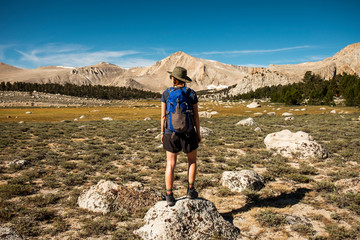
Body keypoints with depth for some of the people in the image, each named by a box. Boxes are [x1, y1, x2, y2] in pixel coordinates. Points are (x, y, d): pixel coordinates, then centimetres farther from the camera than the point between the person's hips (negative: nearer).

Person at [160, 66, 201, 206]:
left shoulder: (166, 94, -3)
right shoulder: (191, 93, -4)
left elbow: (163, 116, -2)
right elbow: (196, 116, -4)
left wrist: (162, 133, 9)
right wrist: (198, 133, 5)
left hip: (171, 133, 1)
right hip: (188, 133, -1)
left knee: (170, 164, 8)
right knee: (192, 160, 20)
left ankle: (169, 196, 8)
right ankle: (190, 190, 15)